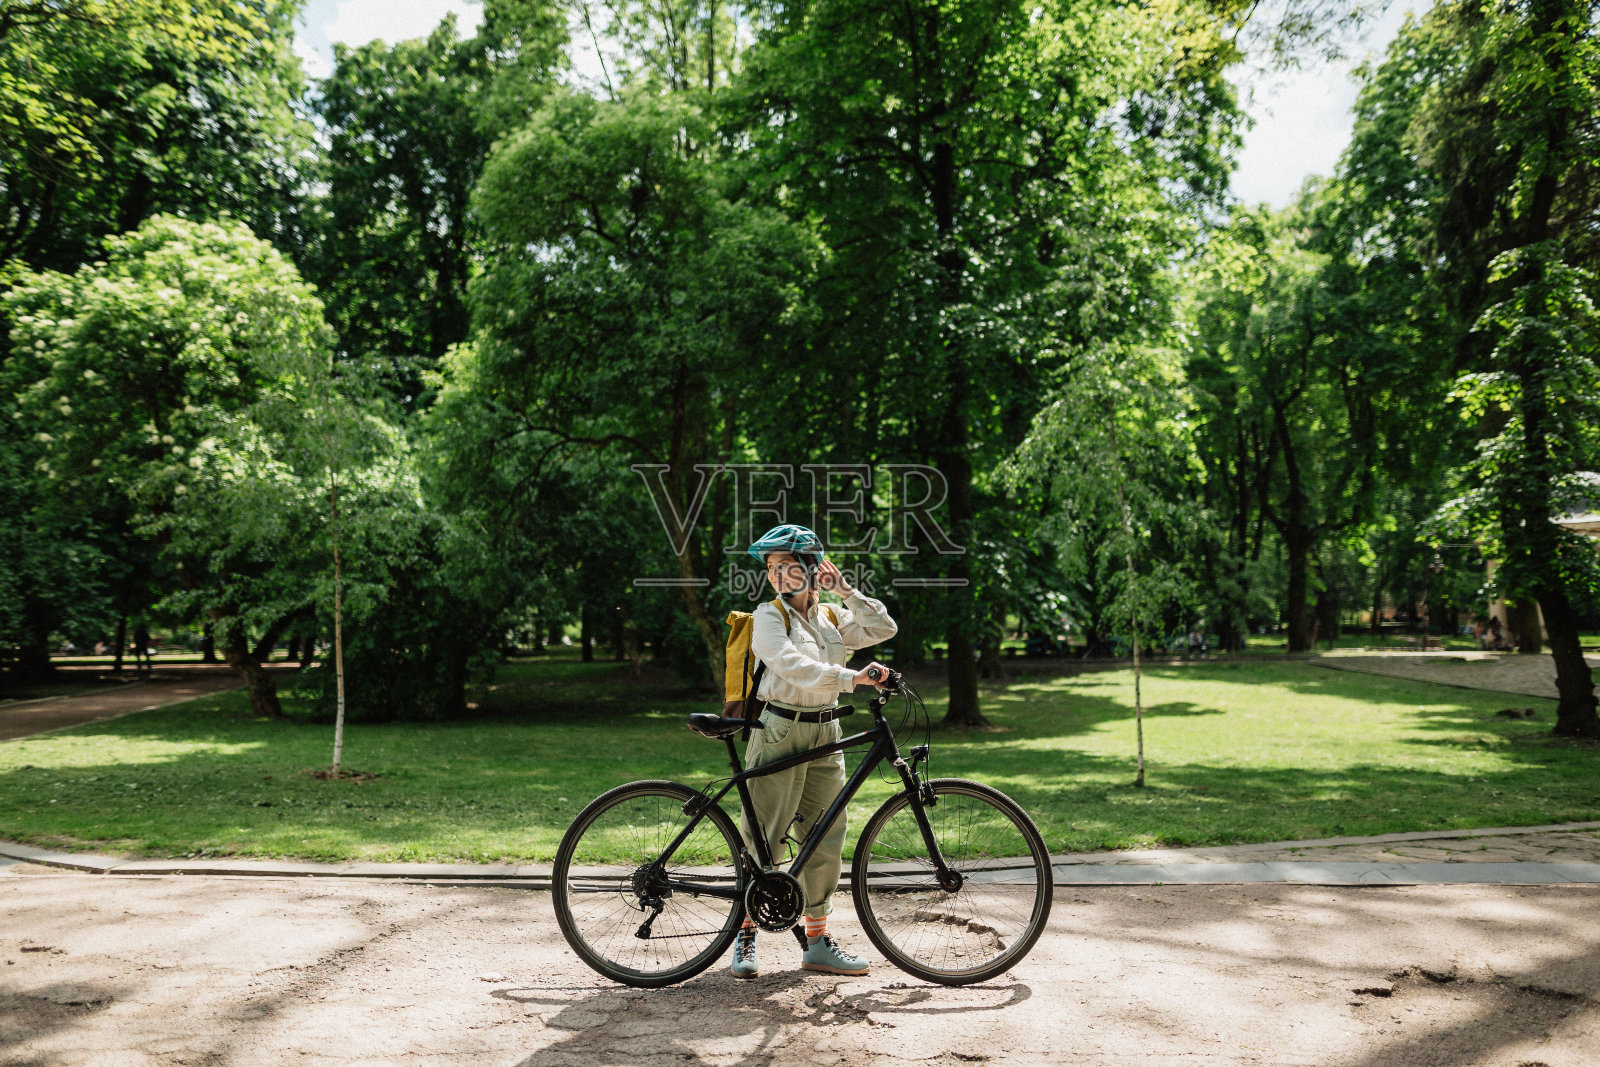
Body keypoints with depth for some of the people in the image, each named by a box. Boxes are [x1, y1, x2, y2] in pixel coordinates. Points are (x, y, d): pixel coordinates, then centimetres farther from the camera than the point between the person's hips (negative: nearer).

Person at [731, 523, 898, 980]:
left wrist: (846, 591, -1)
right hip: (780, 732, -5)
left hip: (825, 736, 5)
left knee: (826, 840, 6)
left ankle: (817, 941, 17)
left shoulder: (832, 618, 12)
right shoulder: (769, 616, -6)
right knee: (763, 838, -1)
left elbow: (884, 628, 4)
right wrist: (851, 678, -32)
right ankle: (745, 934, 15)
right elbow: (792, 665, -22)